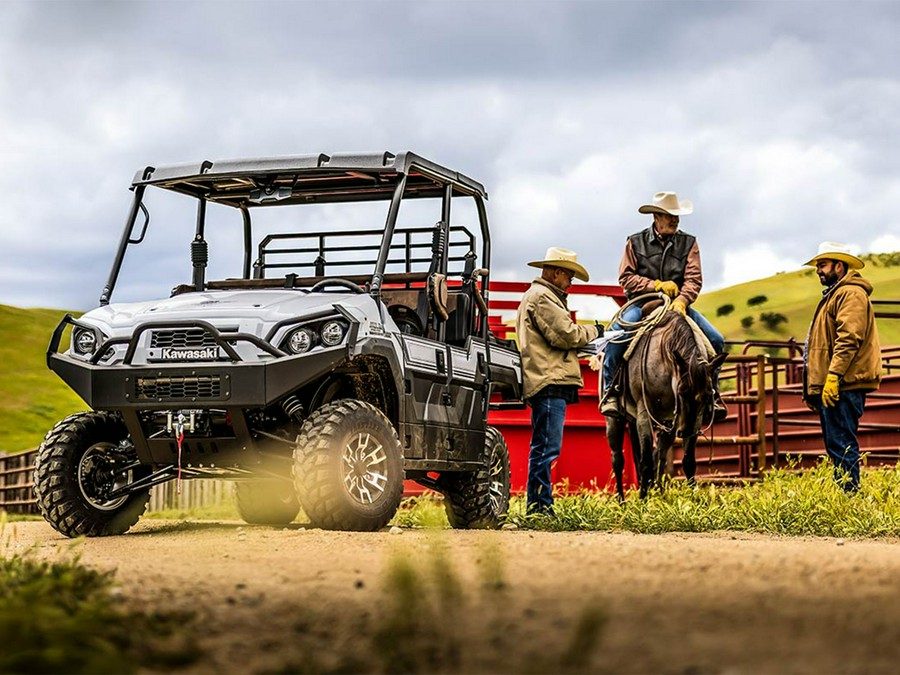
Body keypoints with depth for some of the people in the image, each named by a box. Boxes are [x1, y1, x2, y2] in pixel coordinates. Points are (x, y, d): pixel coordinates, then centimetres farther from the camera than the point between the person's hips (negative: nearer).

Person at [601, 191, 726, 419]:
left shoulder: (688, 243, 6)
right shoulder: (635, 243, 3)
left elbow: (694, 279, -4)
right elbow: (626, 278, -2)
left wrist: (681, 300, -23)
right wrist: (656, 285, -14)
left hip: (677, 305, 2)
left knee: (715, 340, -13)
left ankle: (712, 394, 3)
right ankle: (609, 392, -19)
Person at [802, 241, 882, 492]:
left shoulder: (851, 293, -9)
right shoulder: (834, 294, 25)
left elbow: (849, 338, -20)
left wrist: (833, 376, -26)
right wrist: (812, 387, 24)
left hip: (841, 386, -11)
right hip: (828, 387, 11)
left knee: (841, 445, -12)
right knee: (837, 445, 12)